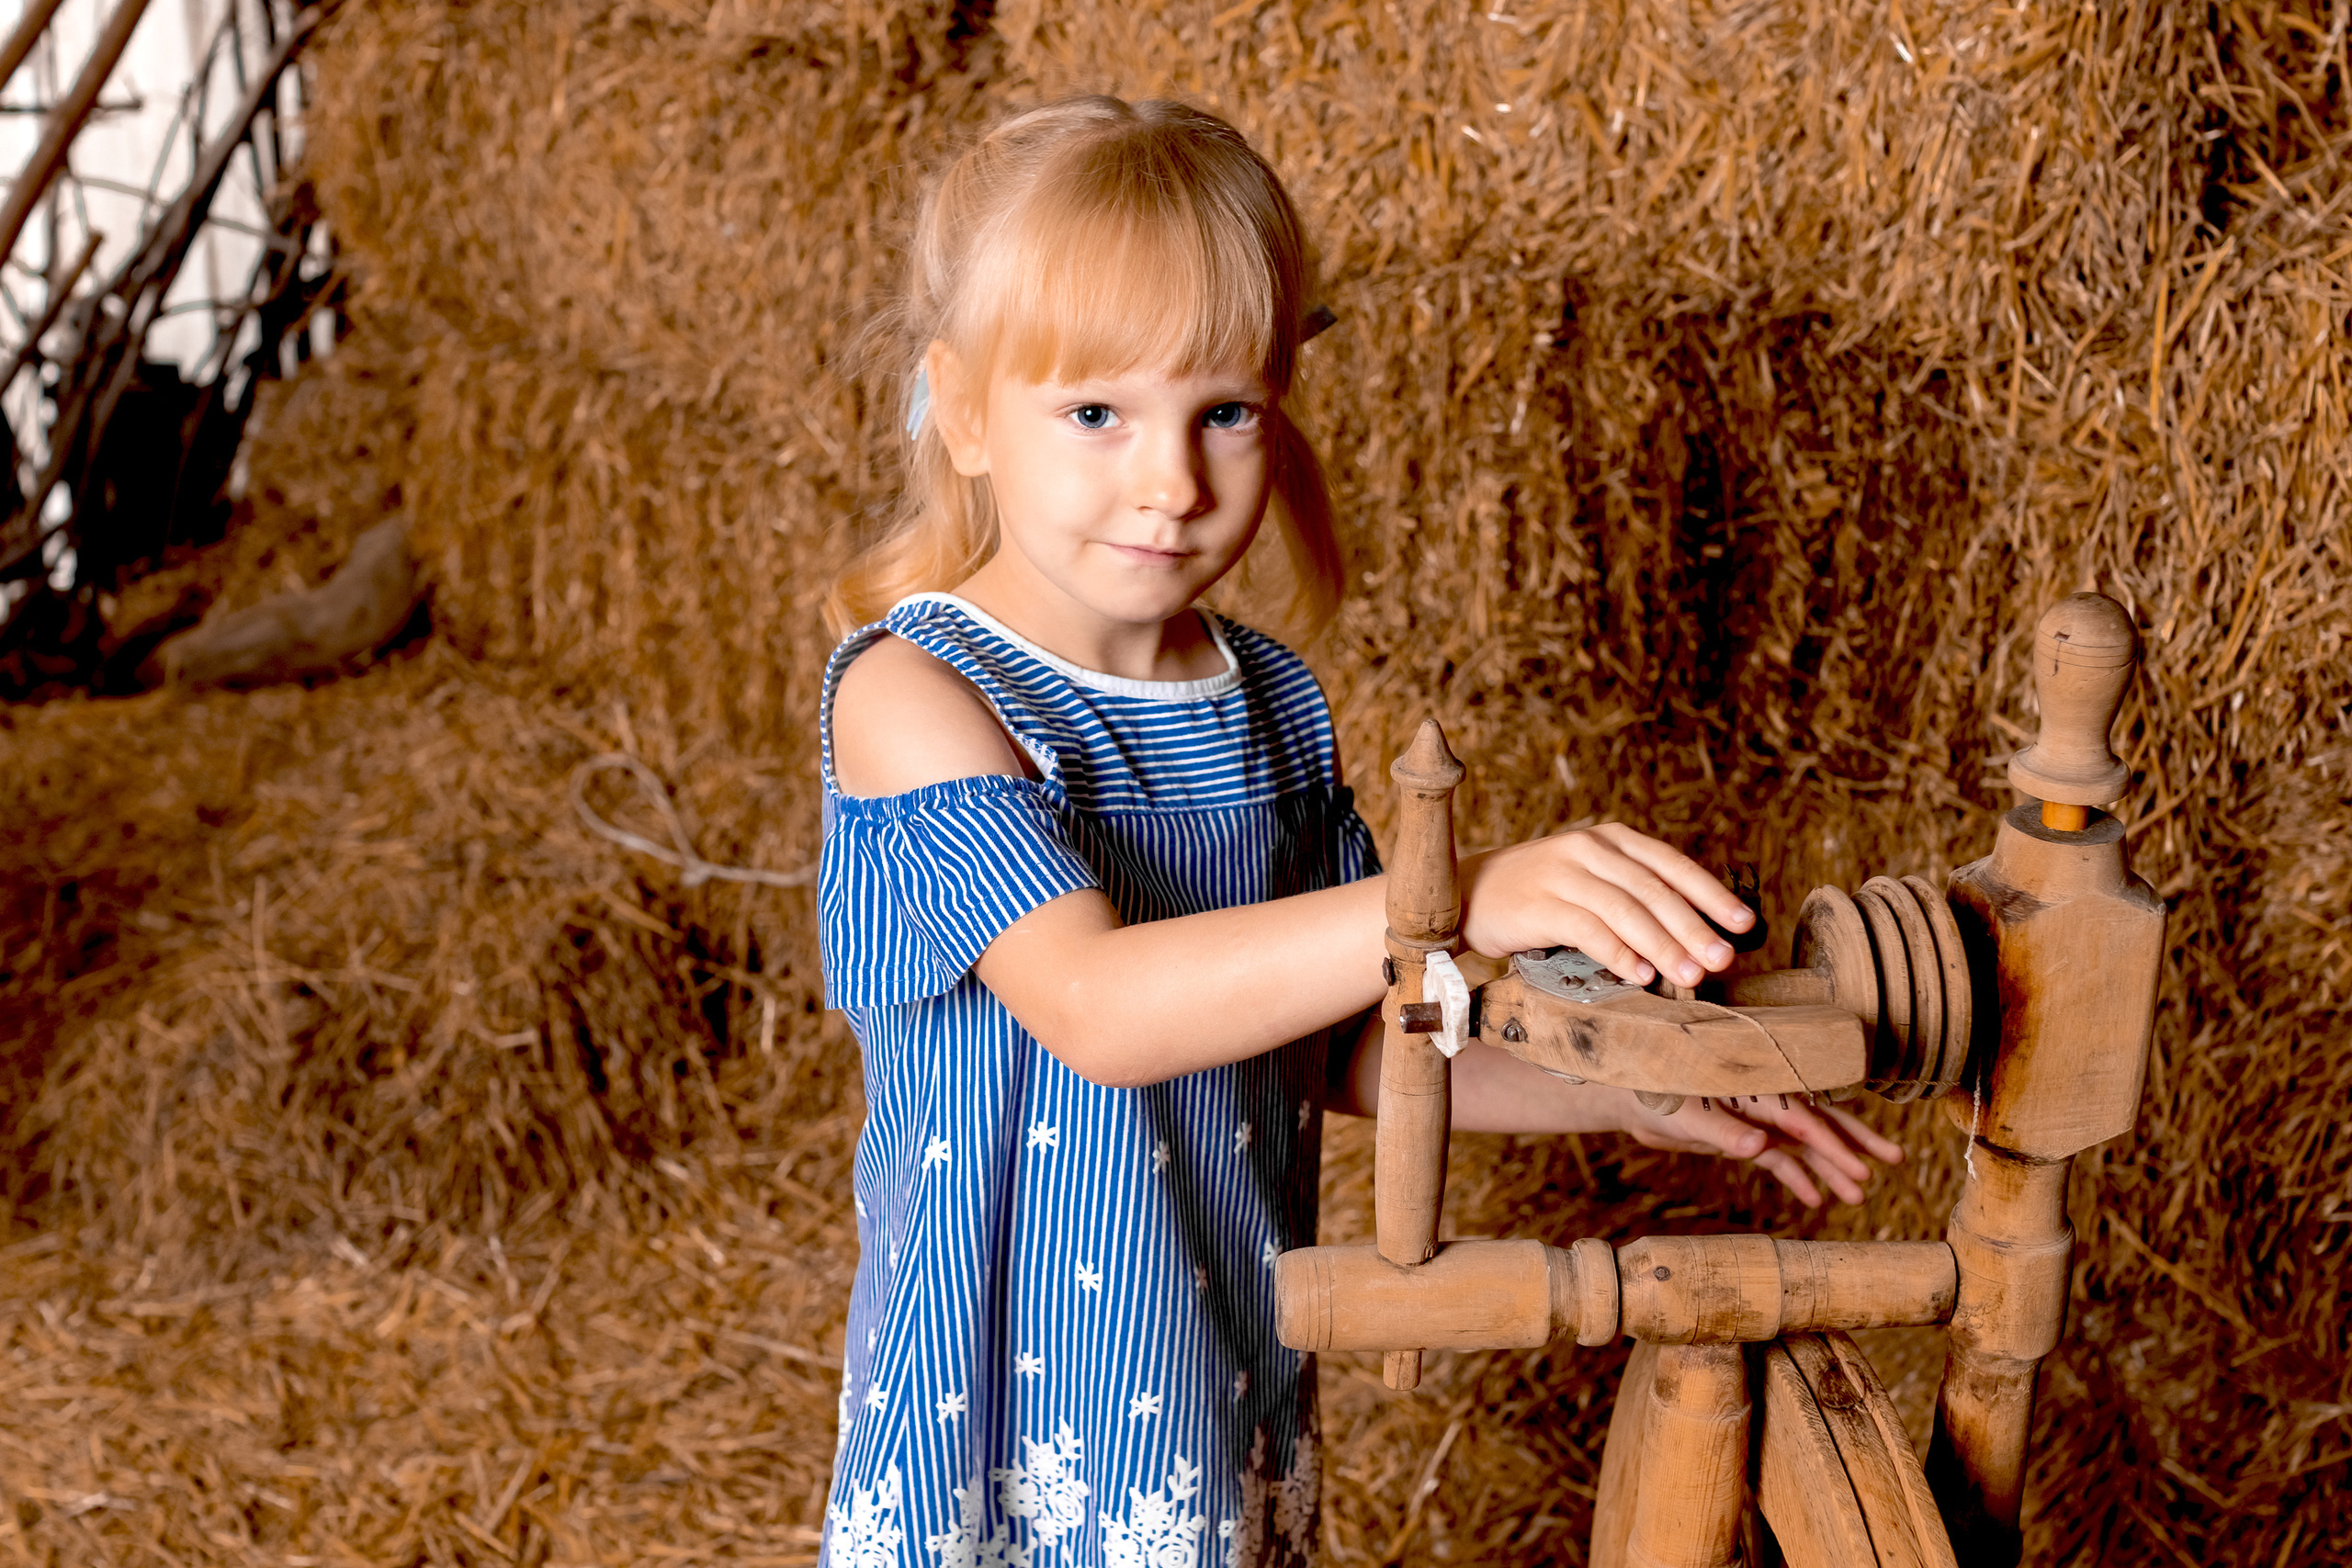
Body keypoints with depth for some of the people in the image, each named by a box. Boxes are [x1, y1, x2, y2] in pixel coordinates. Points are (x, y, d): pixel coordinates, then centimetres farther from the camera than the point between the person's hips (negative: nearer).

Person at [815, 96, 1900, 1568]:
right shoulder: (913, 692, -19)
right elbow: (1094, 1008, -32)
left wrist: (1631, 1087, -3)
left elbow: (1348, 1046, 9)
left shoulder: (1272, 704, 0)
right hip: (1002, 1413, -5)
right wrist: (1459, 903, -40)